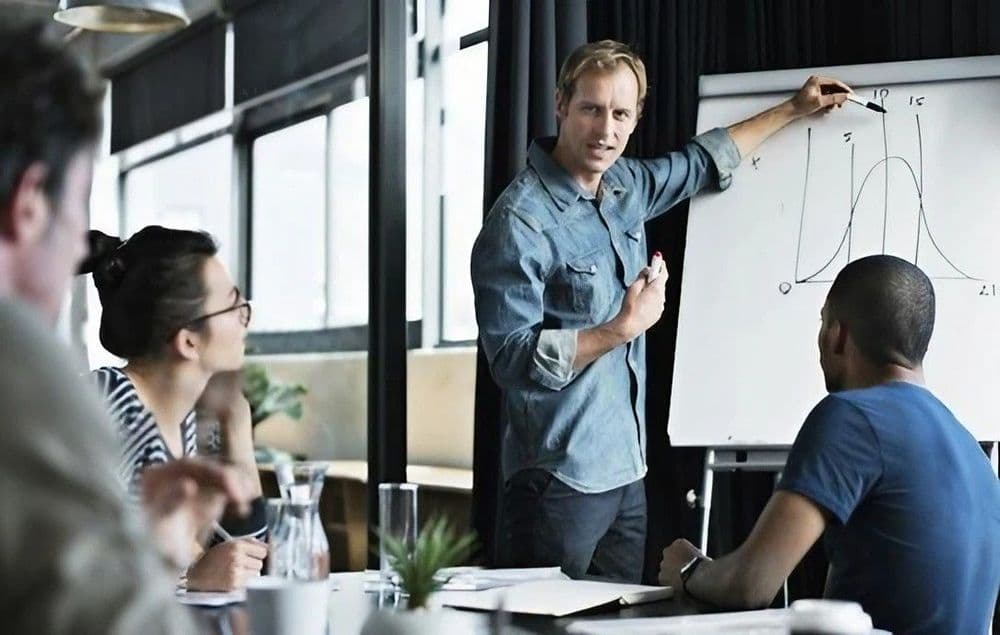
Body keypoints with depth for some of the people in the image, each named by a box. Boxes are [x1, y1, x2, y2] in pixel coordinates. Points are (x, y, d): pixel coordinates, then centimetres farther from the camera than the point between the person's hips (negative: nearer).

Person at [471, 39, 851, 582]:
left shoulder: (623, 186, 8)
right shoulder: (521, 221, -16)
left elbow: (703, 162, 28)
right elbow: (512, 358, -20)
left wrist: (793, 109, 32)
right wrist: (624, 328, -16)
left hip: (627, 475, 8)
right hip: (559, 482, -8)